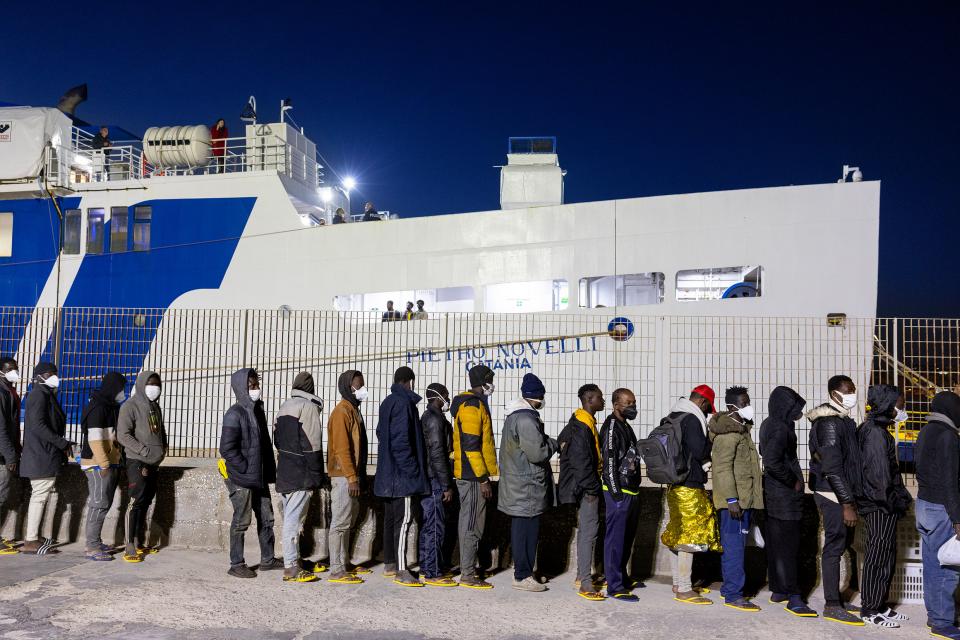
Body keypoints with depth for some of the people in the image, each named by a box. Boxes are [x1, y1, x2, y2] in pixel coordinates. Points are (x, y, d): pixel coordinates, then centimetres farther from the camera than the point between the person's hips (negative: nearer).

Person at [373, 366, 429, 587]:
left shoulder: (387, 402, 14)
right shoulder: (403, 403, -14)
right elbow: (401, 441, -21)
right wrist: (412, 470, -18)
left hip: (389, 474, 10)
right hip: (403, 475, -10)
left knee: (391, 519, 15)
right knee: (403, 520, -6)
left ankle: (389, 563, 23)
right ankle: (401, 570, -4)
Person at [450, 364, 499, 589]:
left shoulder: (474, 403, 17)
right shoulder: (472, 406, -15)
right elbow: (470, 445, -21)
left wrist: (483, 474, 23)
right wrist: (482, 479, -20)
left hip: (469, 474, 10)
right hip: (473, 475, -10)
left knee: (469, 520, 16)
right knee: (473, 523, -5)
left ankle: (468, 566, 26)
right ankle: (468, 576, 1)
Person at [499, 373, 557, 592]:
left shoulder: (514, 416, 14)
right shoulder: (526, 419, -20)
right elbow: (537, 453, -22)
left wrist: (546, 442, 11)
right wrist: (553, 444, -4)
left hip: (517, 482, 10)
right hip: (527, 486, -10)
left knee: (521, 529, 16)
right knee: (527, 530, -2)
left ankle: (524, 572, 25)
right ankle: (523, 576, 6)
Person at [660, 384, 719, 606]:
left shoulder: (672, 418, 14)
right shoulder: (692, 419, -15)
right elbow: (701, 451, -19)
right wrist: (711, 439, -2)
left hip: (674, 484, 10)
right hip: (689, 486, -10)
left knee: (677, 536, 15)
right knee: (689, 536, -5)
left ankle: (678, 583, 25)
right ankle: (684, 590, -1)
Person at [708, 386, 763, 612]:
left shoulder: (741, 429, 19)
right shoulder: (728, 432, -13)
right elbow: (723, 467, -20)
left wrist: (750, 502, 23)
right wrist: (731, 499, -24)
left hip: (744, 499, 10)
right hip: (735, 500, -10)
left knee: (732, 545, 15)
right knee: (734, 546, -8)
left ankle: (729, 588, 23)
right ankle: (733, 595, -4)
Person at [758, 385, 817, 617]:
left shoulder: (768, 424, 10)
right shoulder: (780, 428, -19)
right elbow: (773, 461, -28)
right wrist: (793, 481, -16)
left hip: (772, 492, 10)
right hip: (785, 494, -10)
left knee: (775, 543, 14)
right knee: (789, 546, -5)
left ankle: (777, 591, 23)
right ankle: (793, 598, -1)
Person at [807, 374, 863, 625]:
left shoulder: (842, 420, 14)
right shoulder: (829, 423, -17)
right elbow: (832, 468, -21)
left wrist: (851, 498, 17)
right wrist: (847, 503, -21)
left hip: (842, 493, 10)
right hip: (834, 495, -10)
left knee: (841, 544, 15)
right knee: (834, 547, -4)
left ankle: (835, 599, 25)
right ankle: (832, 606, 4)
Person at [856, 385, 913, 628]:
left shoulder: (876, 429, 15)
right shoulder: (876, 433, -17)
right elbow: (879, 473, -21)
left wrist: (898, 499, 16)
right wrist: (892, 502, -14)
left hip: (882, 507, 10)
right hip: (881, 508, -10)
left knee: (885, 556, 16)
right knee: (879, 556, -2)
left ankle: (880, 606, 26)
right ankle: (870, 610, 7)